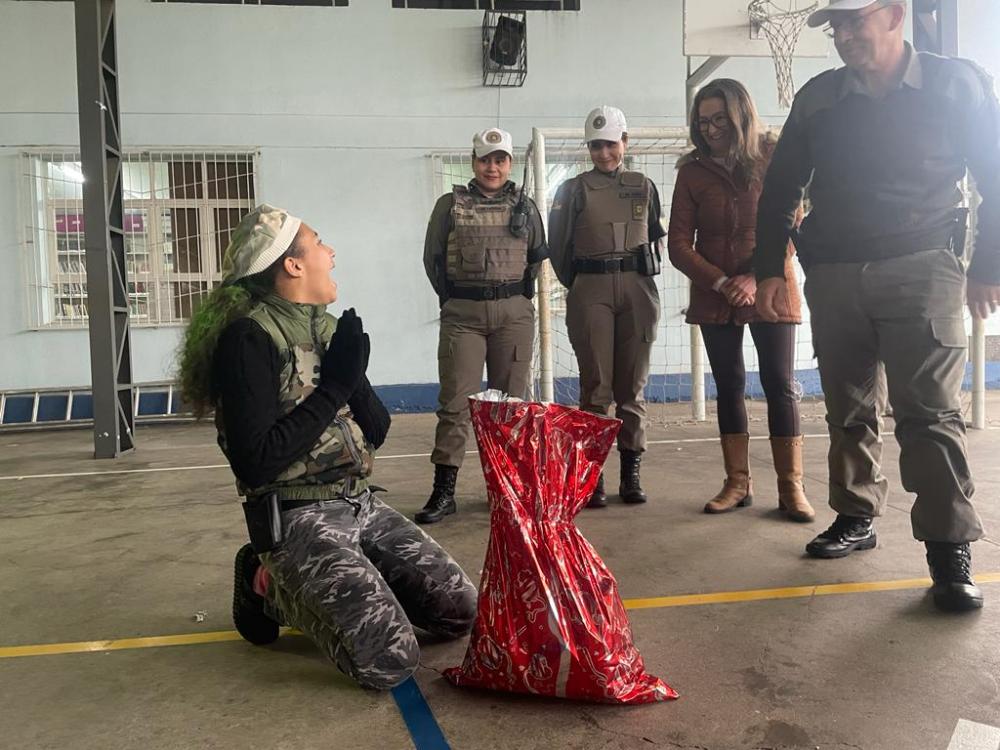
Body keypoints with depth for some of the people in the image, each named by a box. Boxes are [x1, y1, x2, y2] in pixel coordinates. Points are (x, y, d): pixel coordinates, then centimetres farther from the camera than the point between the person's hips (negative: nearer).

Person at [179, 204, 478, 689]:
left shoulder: (330, 328, 9)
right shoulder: (249, 337, -14)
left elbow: (378, 431, 10)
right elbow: (255, 462, -21)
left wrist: (356, 380, -10)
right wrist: (333, 389, -18)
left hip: (361, 506, 7)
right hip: (298, 518, -7)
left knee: (461, 611, 3)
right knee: (390, 660, -18)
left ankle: (320, 588, 17)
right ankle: (272, 590, 6)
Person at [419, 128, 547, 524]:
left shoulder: (525, 206, 10)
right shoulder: (450, 204, 6)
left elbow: (537, 256, 18)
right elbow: (433, 257, 9)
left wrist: (519, 297, 14)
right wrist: (452, 301, 8)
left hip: (514, 313, 2)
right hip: (462, 313, -1)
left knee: (511, 400, 5)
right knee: (455, 400, -4)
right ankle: (444, 491, -1)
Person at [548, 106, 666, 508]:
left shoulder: (643, 186, 14)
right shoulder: (573, 189, 7)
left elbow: (656, 236, 20)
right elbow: (558, 245, 7)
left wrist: (644, 278, 10)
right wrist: (577, 285, 6)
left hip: (637, 290, 2)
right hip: (591, 292, -2)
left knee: (632, 385, 3)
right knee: (596, 386, -4)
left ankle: (631, 473, 10)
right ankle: (593, 474, 0)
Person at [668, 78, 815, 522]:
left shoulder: (774, 160, -2)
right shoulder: (692, 172, 2)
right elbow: (679, 243, -2)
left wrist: (757, 278, -18)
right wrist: (721, 283, -13)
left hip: (771, 291, -2)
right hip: (714, 297, 2)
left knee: (780, 385, -3)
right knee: (729, 387, 6)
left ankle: (791, 487, 4)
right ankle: (737, 484, 14)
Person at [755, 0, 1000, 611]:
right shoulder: (817, 98, 9)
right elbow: (781, 189, 12)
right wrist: (771, 268, 5)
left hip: (921, 269, -3)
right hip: (833, 275, 3)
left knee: (929, 411, -9)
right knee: (848, 409, 9)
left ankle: (950, 550, -4)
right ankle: (857, 516, 23)